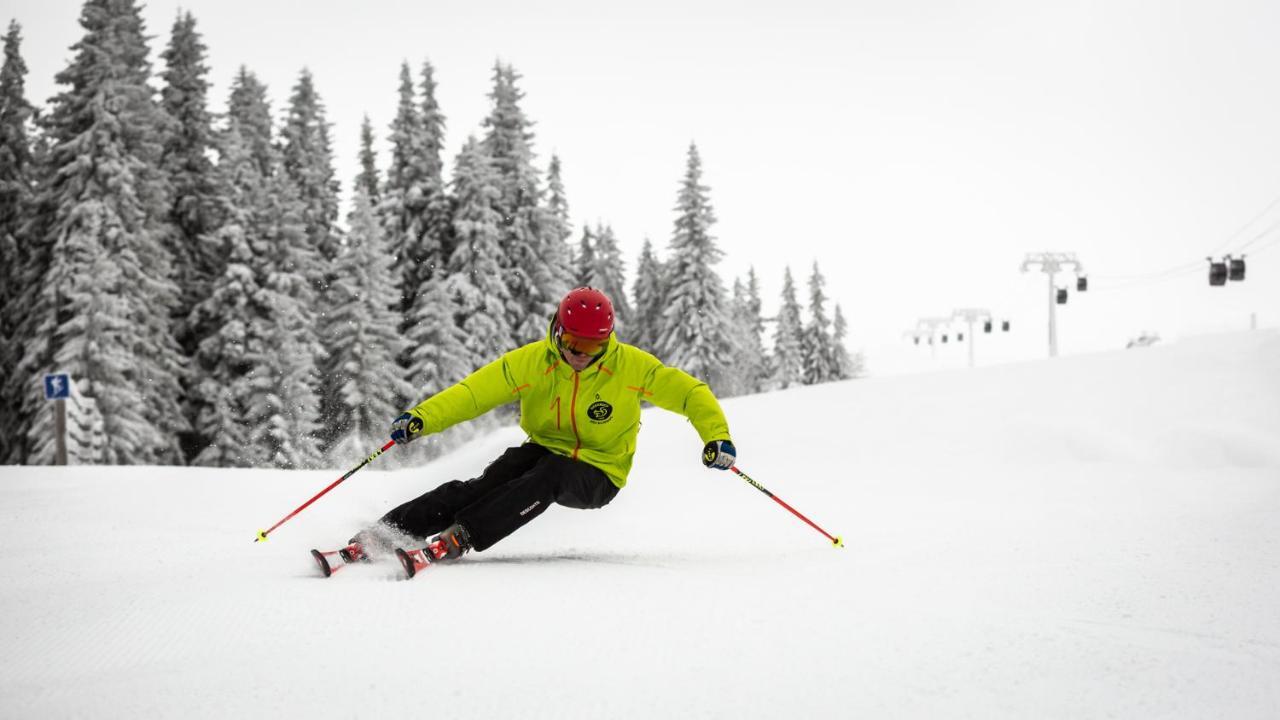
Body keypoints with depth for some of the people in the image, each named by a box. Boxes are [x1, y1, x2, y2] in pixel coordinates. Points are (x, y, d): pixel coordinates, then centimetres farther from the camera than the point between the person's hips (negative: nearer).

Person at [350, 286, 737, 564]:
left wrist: (716, 435, -23)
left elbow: (690, 392, -7)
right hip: (543, 452, 2)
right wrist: (422, 418, -26)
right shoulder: (534, 361, -9)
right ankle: (387, 530, -31)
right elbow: (476, 391, -13)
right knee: (484, 484, -27)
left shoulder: (631, 366, -13)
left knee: (548, 477, -36)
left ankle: (457, 538, -45)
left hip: (597, 475, -2)